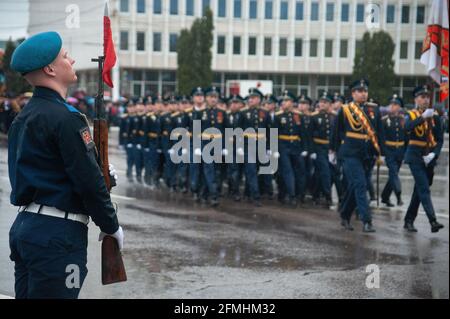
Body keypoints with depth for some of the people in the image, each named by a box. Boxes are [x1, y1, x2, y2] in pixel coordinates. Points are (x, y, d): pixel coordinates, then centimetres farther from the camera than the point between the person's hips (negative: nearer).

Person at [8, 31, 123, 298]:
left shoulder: (24, 118, 14)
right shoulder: (65, 118, -15)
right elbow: (89, 182, -15)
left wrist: (101, 175, 16)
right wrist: (111, 226, -3)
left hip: (24, 226, 9)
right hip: (57, 235, -9)